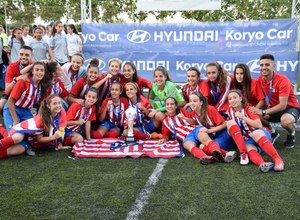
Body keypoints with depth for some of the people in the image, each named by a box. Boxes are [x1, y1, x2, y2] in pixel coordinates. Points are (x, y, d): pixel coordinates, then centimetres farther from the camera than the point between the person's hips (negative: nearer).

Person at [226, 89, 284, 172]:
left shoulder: (248, 109, -4)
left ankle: (278, 159, -44)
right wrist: (229, 129, -1)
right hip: (247, 141, 2)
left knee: (256, 133, -39)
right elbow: (230, 125, 23)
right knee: (251, 151, -34)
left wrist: (242, 117, -19)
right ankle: (262, 163, -66)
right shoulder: (230, 111, 7)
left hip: (260, 134, -2)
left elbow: (259, 125, -17)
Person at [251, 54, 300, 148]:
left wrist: (263, 112, -35)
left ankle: (291, 134, -1)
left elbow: (283, 105, -29)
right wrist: (256, 109, -21)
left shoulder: (283, 80, -26)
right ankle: (272, 133, 10)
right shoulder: (260, 79, -7)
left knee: (285, 120, -40)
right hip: (274, 108, 6)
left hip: (290, 107, -6)